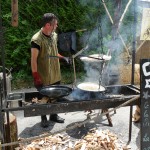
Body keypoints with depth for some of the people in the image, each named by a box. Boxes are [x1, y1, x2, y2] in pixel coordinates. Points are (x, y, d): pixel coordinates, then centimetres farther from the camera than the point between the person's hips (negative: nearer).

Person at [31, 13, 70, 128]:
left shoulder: (54, 35, 3)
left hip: (55, 75, 7)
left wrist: (62, 57, 3)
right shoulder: (37, 39, -20)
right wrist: (36, 77, -19)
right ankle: (44, 118, 30)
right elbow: (34, 59, -19)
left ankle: (54, 115, 38)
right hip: (43, 77, -6)